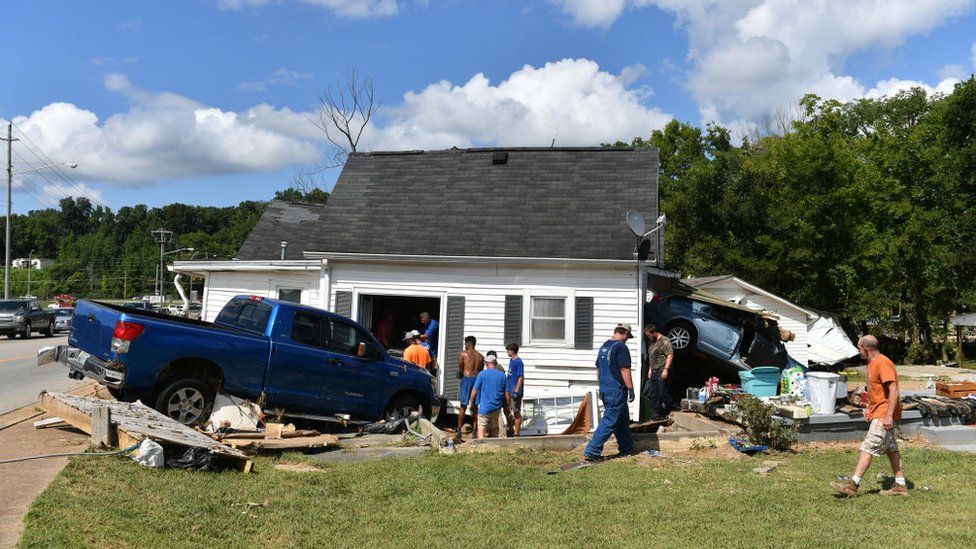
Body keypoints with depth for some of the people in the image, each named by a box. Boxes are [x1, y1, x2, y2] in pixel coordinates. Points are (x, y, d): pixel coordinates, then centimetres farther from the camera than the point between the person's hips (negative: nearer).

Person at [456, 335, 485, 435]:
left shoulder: (463, 354, 0)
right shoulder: (480, 356, 12)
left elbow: (460, 369, 0)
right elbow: (481, 371, 10)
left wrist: (460, 375, 19)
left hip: (467, 379, -3)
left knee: (463, 406, 1)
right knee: (475, 406, 10)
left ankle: (459, 430, -1)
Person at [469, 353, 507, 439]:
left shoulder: (482, 374, -8)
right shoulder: (502, 375, 3)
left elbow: (475, 390, -6)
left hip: (485, 406, -4)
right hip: (497, 406, 4)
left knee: (481, 428, -3)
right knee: (494, 428, 18)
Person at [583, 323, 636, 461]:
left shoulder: (604, 346, 13)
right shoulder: (621, 347, -14)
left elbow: (598, 369, 19)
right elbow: (624, 370, -18)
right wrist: (631, 389, -12)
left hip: (605, 389, 9)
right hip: (617, 391, -9)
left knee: (623, 420, 20)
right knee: (609, 421, -6)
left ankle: (627, 449, 28)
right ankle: (592, 451, -9)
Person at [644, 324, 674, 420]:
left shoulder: (664, 341, -9)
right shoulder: (651, 342, 19)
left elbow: (670, 355, -16)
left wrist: (666, 369, -21)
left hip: (661, 373, -9)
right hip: (653, 373, 9)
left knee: (663, 394, -7)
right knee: (654, 395, 9)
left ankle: (669, 412, 6)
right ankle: (656, 414, 15)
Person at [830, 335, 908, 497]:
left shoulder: (882, 363, -19)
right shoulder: (872, 363, 14)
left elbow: (894, 391, -24)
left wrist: (889, 415, -27)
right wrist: (869, 409, 22)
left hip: (883, 415, -11)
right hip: (877, 413, 11)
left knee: (868, 448, -11)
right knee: (891, 449, 12)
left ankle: (853, 485, -11)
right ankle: (900, 485, 17)